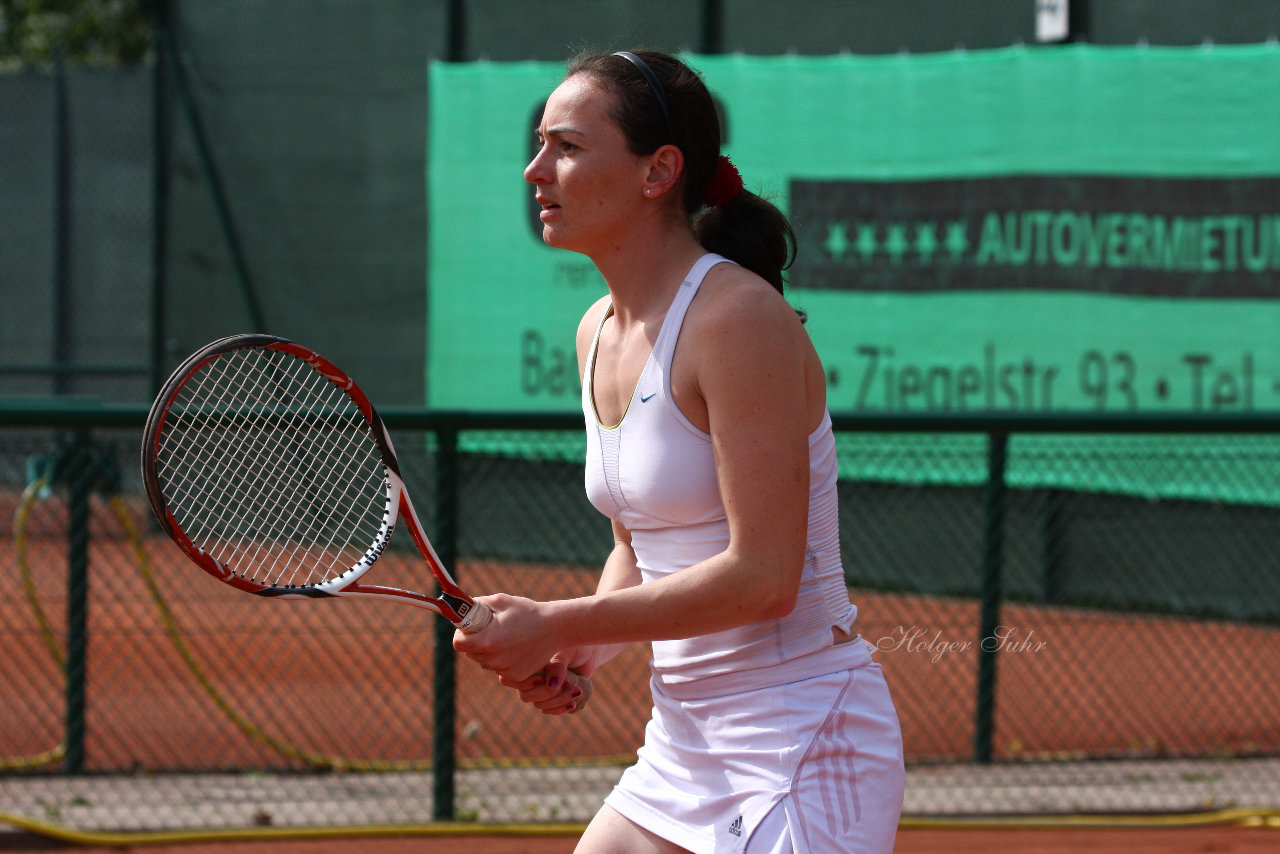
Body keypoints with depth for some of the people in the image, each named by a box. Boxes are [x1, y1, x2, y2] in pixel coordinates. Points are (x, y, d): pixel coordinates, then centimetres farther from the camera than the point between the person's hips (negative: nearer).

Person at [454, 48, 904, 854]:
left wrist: (558, 625, -19)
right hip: (684, 747, 9)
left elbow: (763, 577, -22)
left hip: (799, 748, -9)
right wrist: (578, 656, -1)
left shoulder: (738, 318, -18)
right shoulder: (599, 333, 9)